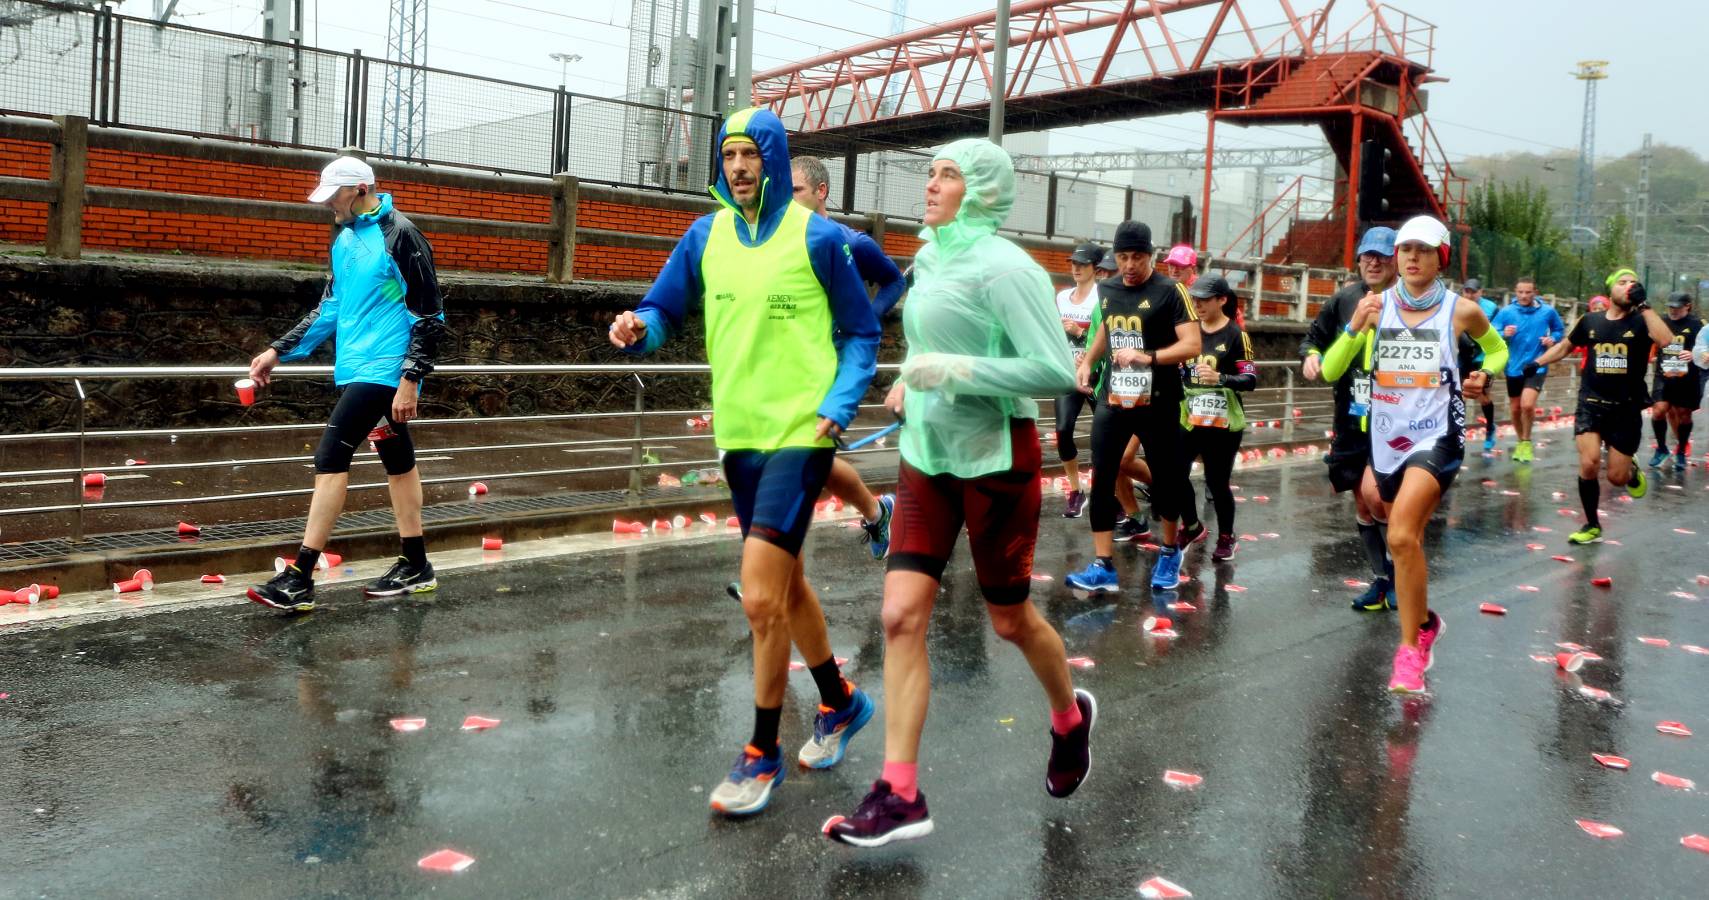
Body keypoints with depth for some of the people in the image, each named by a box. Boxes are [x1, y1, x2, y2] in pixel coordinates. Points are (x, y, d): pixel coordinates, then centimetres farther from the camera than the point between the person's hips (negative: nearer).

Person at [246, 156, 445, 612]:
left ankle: (299, 580, -9)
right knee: (396, 460, 12)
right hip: (355, 369, 8)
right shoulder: (344, 239, 13)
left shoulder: (399, 235, -11)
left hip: (382, 370, -8)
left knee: (330, 458, -12)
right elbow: (330, 307, 21)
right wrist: (279, 351, 16)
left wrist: (411, 379, -18)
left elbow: (429, 315, -13)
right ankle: (415, 567, 20)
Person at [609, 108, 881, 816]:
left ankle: (761, 755, 7)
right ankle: (840, 702, 41)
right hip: (739, 436, 6)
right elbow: (663, 310, 9)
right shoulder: (706, 237, 7)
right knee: (785, 585, 19)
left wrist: (839, 403, -14)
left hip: (799, 435, -6)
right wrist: (637, 328, -14)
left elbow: (861, 333, 0)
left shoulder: (817, 237, -5)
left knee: (761, 599, -11)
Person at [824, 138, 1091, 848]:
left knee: (1009, 618, 9)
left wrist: (955, 370, -24)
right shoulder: (928, 258, 9)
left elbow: (1056, 371, -21)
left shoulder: (1002, 266, -15)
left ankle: (1070, 718, 41)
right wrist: (913, 378, 9)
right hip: (927, 454, 7)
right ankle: (900, 794, 1)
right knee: (901, 614, -4)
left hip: (995, 458, -7)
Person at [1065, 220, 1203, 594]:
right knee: (1101, 479, -4)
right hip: (1112, 400, 4)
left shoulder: (1170, 291, -10)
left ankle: (1170, 552, 32)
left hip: (1157, 404, -4)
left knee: (1166, 479, 9)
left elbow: (1192, 345, -16)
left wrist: (1146, 357, -28)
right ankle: (1103, 566, 0)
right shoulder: (1106, 289, 8)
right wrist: (1087, 361, 15)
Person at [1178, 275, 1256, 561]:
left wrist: (1220, 378, -29)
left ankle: (1226, 538, 21)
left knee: (1217, 482, 0)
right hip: (1189, 419, 5)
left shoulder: (1235, 335, -8)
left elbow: (1250, 379, -14)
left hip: (1223, 423, -5)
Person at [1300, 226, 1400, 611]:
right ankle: (1381, 579, 28)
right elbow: (1314, 336, 17)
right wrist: (1311, 355, -4)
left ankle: (1397, 569, 7)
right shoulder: (1344, 299, 5)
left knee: (1375, 495, -19)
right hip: (1351, 419, 5)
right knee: (1362, 503, 12)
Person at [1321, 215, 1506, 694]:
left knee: (1402, 536, -22)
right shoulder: (1377, 305, 2)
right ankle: (1424, 622, 45)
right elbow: (1330, 371, -2)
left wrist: (1484, 376, -3)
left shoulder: (1461, 309, -3)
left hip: (1436, 437, -4)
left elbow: (1497, 349, 18)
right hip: (1386, 438, 4)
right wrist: (1355, 327, -17)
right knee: (1406, 541, 19)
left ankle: (1409, 649, -10)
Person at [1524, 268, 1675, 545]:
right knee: (1588, 463, -17)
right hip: (1591, 404, 1)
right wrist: (1537, 362, 13)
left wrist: (1643, 304, -23)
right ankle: (1592, 526, 2)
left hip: (1626, 409, -1)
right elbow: (1564, 346, 22)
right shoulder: (1590, 321, 4)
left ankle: (1632, 472, 41)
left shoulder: (1641, 321, -4)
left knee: (1617, 477, 0)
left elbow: (1665, 340, -25)